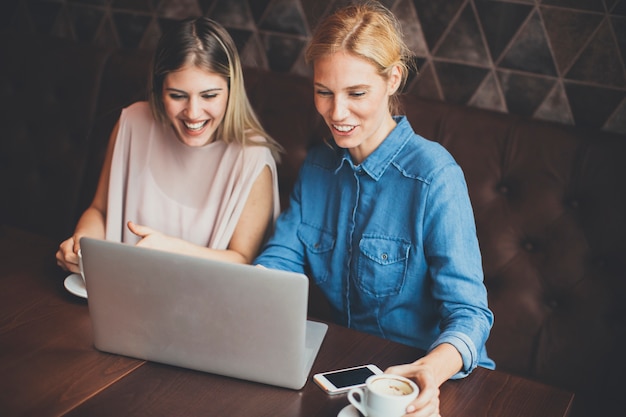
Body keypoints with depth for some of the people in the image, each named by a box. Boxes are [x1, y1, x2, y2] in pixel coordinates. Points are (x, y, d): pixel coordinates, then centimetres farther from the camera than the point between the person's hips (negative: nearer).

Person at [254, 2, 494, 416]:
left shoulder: (434, 175, -16)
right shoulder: (318, 164, 5)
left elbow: (468, 312, -20)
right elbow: (279, 260, 1)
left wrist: (433, 369, -41)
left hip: (418, 370, -5)